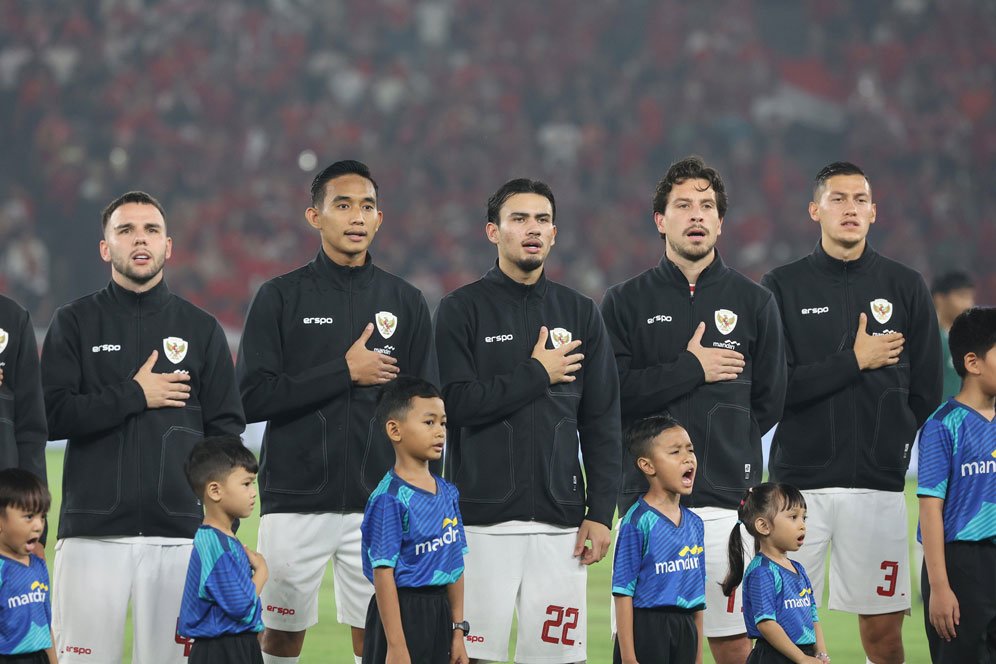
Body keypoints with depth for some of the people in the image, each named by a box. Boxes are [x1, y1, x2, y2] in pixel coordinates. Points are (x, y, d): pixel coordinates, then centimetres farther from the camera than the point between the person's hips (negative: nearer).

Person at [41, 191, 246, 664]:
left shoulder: (202, 330, 13)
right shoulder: (75, 323, 8)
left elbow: (226, 430, 9)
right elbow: (52, 416, -4)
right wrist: (134, 395, -6)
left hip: (181, 535, 1)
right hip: (92, 531, -1)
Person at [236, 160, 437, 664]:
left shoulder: (406, 302, 9)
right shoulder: (281, 297, 2)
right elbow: (253, 397, -8)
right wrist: (345, 373, -10)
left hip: (381, 504, 2)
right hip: (295, 501, -1)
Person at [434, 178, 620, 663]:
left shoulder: (580, 314, 12)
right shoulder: (462, 310, 2)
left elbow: (602, 424, 11)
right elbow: (456, 403, -10)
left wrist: (601, 511, 4)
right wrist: (537, 375, -6)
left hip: (559, 520, 3)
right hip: (481, 516, -3)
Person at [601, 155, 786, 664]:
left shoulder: (753, 303, 10)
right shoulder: (625, 303, 8)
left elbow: (768, 402, 10)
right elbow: (610, 394, -4)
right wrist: (691, 370, -7)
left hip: (728, 501, 0)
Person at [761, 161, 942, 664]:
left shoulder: (905, 287, 8)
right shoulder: (783, 288, 3)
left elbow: (926, 393, 11)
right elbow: (772, 387, -7)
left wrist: (894, 454, 6)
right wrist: (855, 361, -8)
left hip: (879, 485, 1)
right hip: (799, 483, -1)